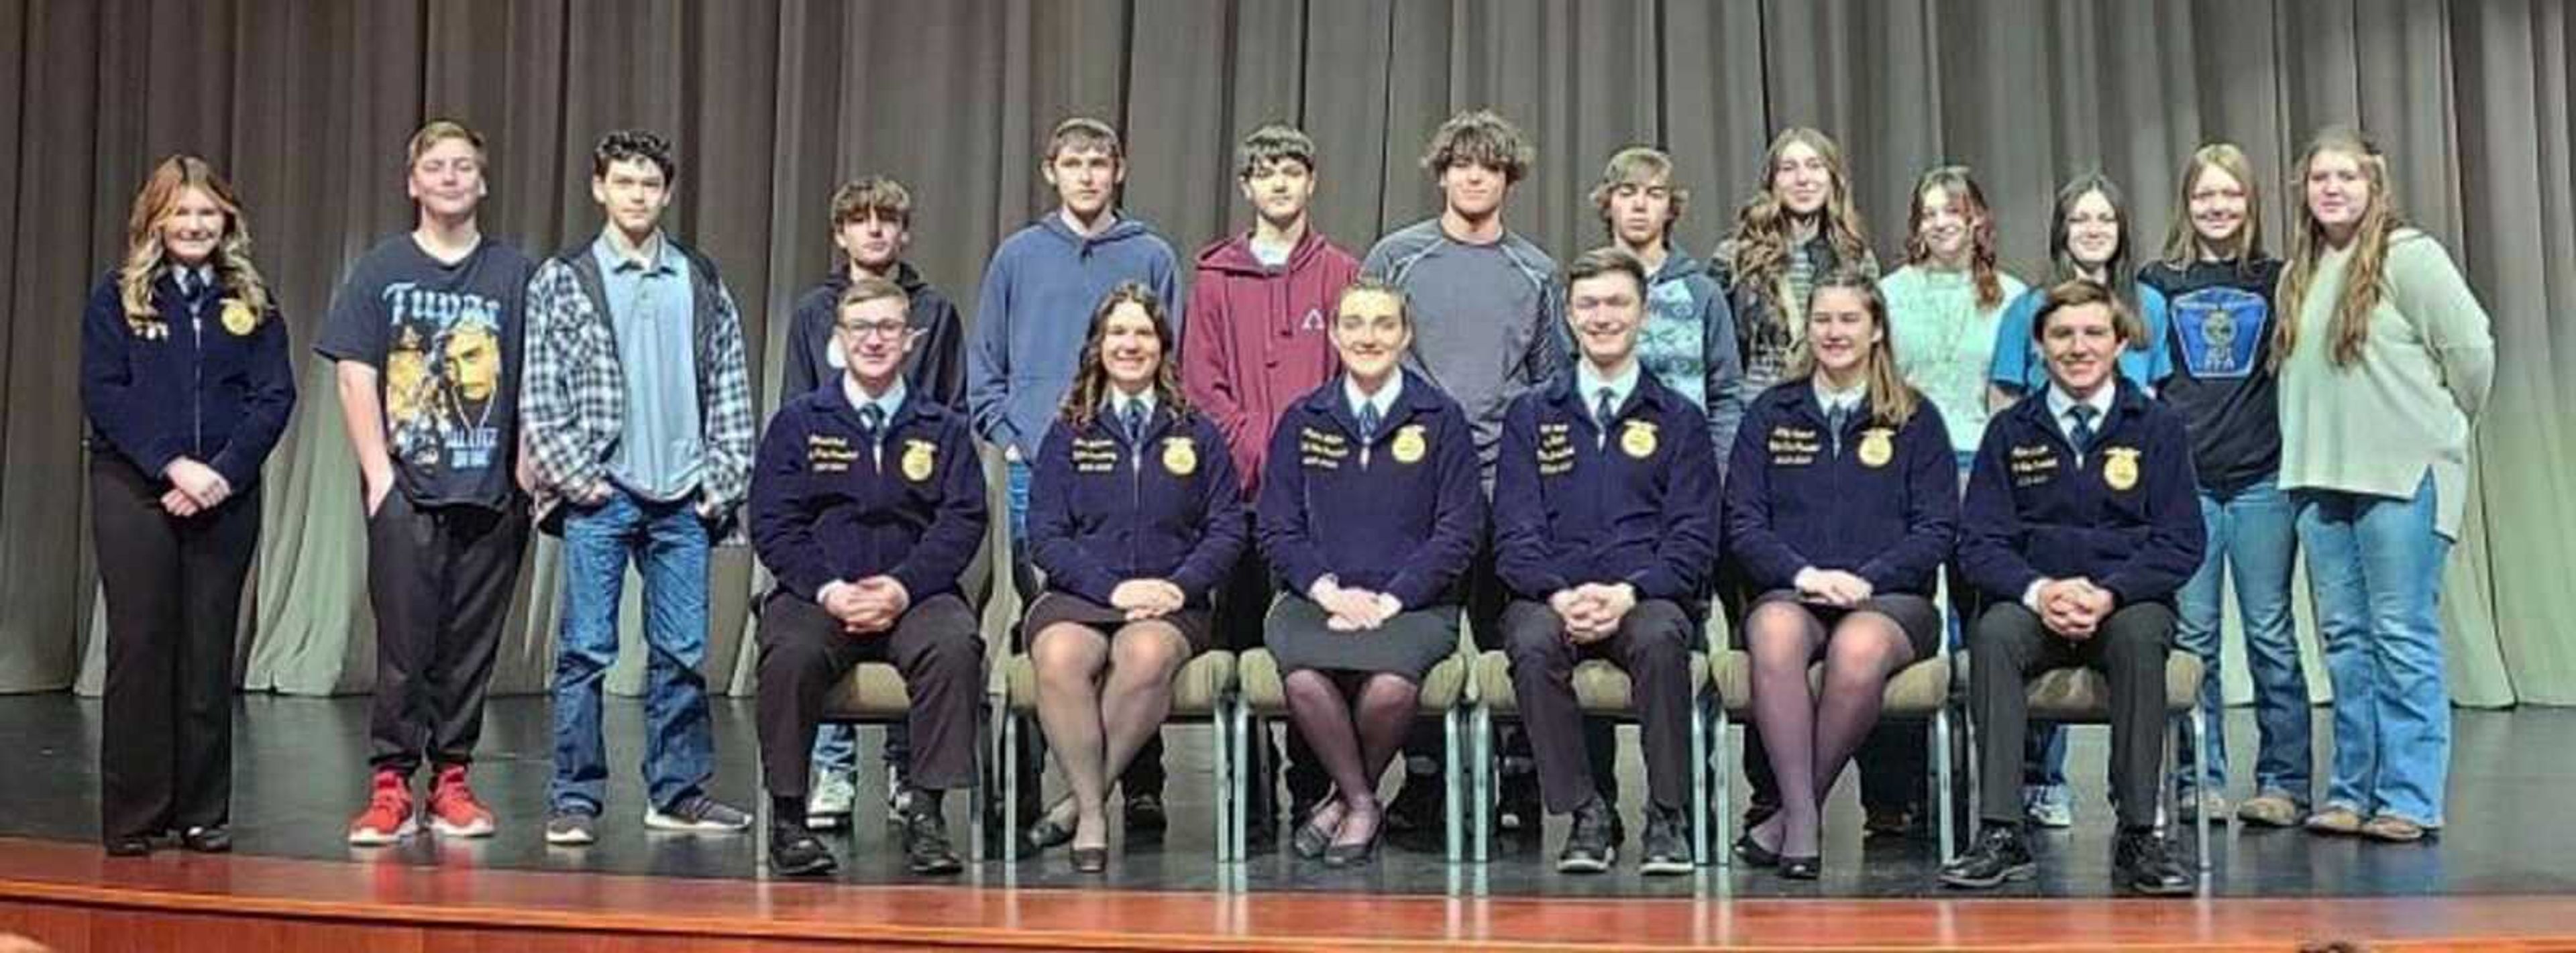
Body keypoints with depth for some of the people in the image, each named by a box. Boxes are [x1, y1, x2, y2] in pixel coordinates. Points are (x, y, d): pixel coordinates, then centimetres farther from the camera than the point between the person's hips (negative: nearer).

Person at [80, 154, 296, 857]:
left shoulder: (251, 301, 10)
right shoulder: (118, 297, 6)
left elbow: (275, 397, 2)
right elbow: (103, 393, -4)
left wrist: (222, 473, -12)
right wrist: (173, 466, -15)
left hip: (225, 496, 2)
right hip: (134, 491, -1)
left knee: (209, 652, 3)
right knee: (140, 647, -2)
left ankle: (204, 814, 10)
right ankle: (131, 819, 4)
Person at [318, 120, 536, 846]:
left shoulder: (514, 273, 9)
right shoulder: (381, 269, 6)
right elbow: (355, 377, 2)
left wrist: (526, 471, -1)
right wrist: (378, 473, -6)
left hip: (491, 491, 1)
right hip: (406, 490, -1)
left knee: (471, 645, 5)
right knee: (404, 643, -2)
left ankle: (452, 783, 14)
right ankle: (390, 787, 4)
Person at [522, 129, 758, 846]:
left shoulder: (702, 282, 12)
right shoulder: (562, 280, 3)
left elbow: (730, 387, 12)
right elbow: (539, 392, 0)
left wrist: (724, 478, 4)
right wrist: (576, 477, -8)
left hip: (683, 497, 3)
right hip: (599, 494, -3)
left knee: (683, 652, 6)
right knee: (585, 651, -1)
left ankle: (678, 793, 16)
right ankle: (575, 800, 6)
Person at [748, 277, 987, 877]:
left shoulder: (943, 428, 14)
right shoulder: (799, 422, 13)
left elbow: (962, 522, 3)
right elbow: (773, 524, 3)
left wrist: (903, 587, -13)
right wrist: (828, 590, -13)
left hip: (911, 595, 0)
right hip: (817, 595, 0)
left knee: (954, 644, -32)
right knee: (790, 653, -33)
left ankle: (927, 812, -22)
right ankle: (788, 815, -17)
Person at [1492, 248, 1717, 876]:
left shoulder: (1679, 419, 13)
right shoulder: (1531, 416, 14)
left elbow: (1694, 540, 4)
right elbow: (1515, 535, 5)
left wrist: (1628, 593, -14)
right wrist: (1560, 595, -15)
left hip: (1645, 599, 0)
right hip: (1552, 598, 1)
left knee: (1661, 638, -35)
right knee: (1532, 643, -33)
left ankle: (1668, 819, -22)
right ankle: (1586, 814, -21)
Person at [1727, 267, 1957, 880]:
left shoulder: (1915, 418, 12)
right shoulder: (1770, 414, 15)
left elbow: (1939, 528, 4)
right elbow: (1743, 520, 6)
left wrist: (1865, 578, -11)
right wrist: (1804, 574, -12)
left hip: (1891, 596, -1)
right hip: (1789, 592, 1)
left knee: (1860, 648, -37)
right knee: (1774, 636, -36)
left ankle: (1789, 815, -25)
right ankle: (1803, 818, -37)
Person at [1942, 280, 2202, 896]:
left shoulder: (2157, 427, 6)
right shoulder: (2010, 433, 9)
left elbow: (2180, 543, -1)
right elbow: (1979, 542, 1)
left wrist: (2109, 594, -19)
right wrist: (2039, 590, -19)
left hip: (2127, 603, -1)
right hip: (2033, 604, 1)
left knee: (2140, 634, -35)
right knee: (1994, 632, -32)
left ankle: (2138, 835, -30)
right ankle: (2001, 833, -33)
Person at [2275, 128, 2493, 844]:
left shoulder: (2408, 256, -7)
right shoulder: (2298, 275, 15)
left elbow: (2471, 347, -9)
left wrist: (2441, 426, 2)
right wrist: (2311, 447, 11)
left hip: (2402, 477, -7)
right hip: (2319, 478, 7)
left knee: (2403, 637, -5)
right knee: (2345, 639, 10)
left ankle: (2410, 799, 0)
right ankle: (2352, 793, 16)